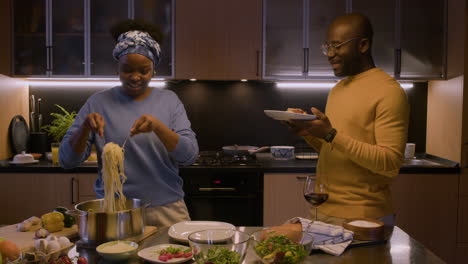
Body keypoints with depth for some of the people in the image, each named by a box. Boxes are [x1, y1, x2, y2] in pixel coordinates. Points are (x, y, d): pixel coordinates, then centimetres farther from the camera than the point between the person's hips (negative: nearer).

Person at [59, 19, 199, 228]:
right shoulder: (99, 103, 0)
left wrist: (158, 127, -24)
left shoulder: (169, 100, 2)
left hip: (166, 209, 1)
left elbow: (190, 155, -8)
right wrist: (85, 128, -21)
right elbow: (67, 160, -2)